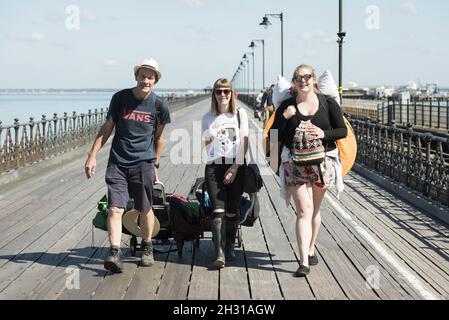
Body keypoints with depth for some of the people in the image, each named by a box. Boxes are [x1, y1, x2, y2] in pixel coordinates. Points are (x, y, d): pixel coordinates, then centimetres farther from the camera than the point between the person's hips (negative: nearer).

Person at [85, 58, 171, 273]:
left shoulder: (159, 106, 2)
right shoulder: (120, 98, 1)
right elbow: (107, 128, 8)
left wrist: (155, 164, 16)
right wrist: (92, 155, 3)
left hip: (143, 164, 0)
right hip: (117, 163, 0)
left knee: (145, 210, 10)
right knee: (115, 208, -12)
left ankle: (147, 248, 30)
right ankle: (114, 253, -15)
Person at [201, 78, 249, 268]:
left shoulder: (240, 114, 8)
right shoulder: (208, 118, 12)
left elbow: (244, 142, 2)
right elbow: (203, 144, 17)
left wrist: (235, 167, -7)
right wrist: (210, 135, -5)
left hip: (235, 166, 0)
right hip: (214, 167, 0)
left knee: (232, 211, 2)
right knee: (218, 210, -12)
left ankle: (229, 247, 22)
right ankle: (219, 253, -19)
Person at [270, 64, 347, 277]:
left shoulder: (328, 104, 2)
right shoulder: (286, 107, 1)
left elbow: (343, 131, 2)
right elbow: (274, 138, -1)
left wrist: (324, 134, -16)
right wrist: (284, 117, -15)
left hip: (323, 161, 1)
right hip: (296, 164, -1)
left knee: (315, 210, 15)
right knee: (304, 210, -11)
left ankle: (311, 248, 36)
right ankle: (304, 261, -13)